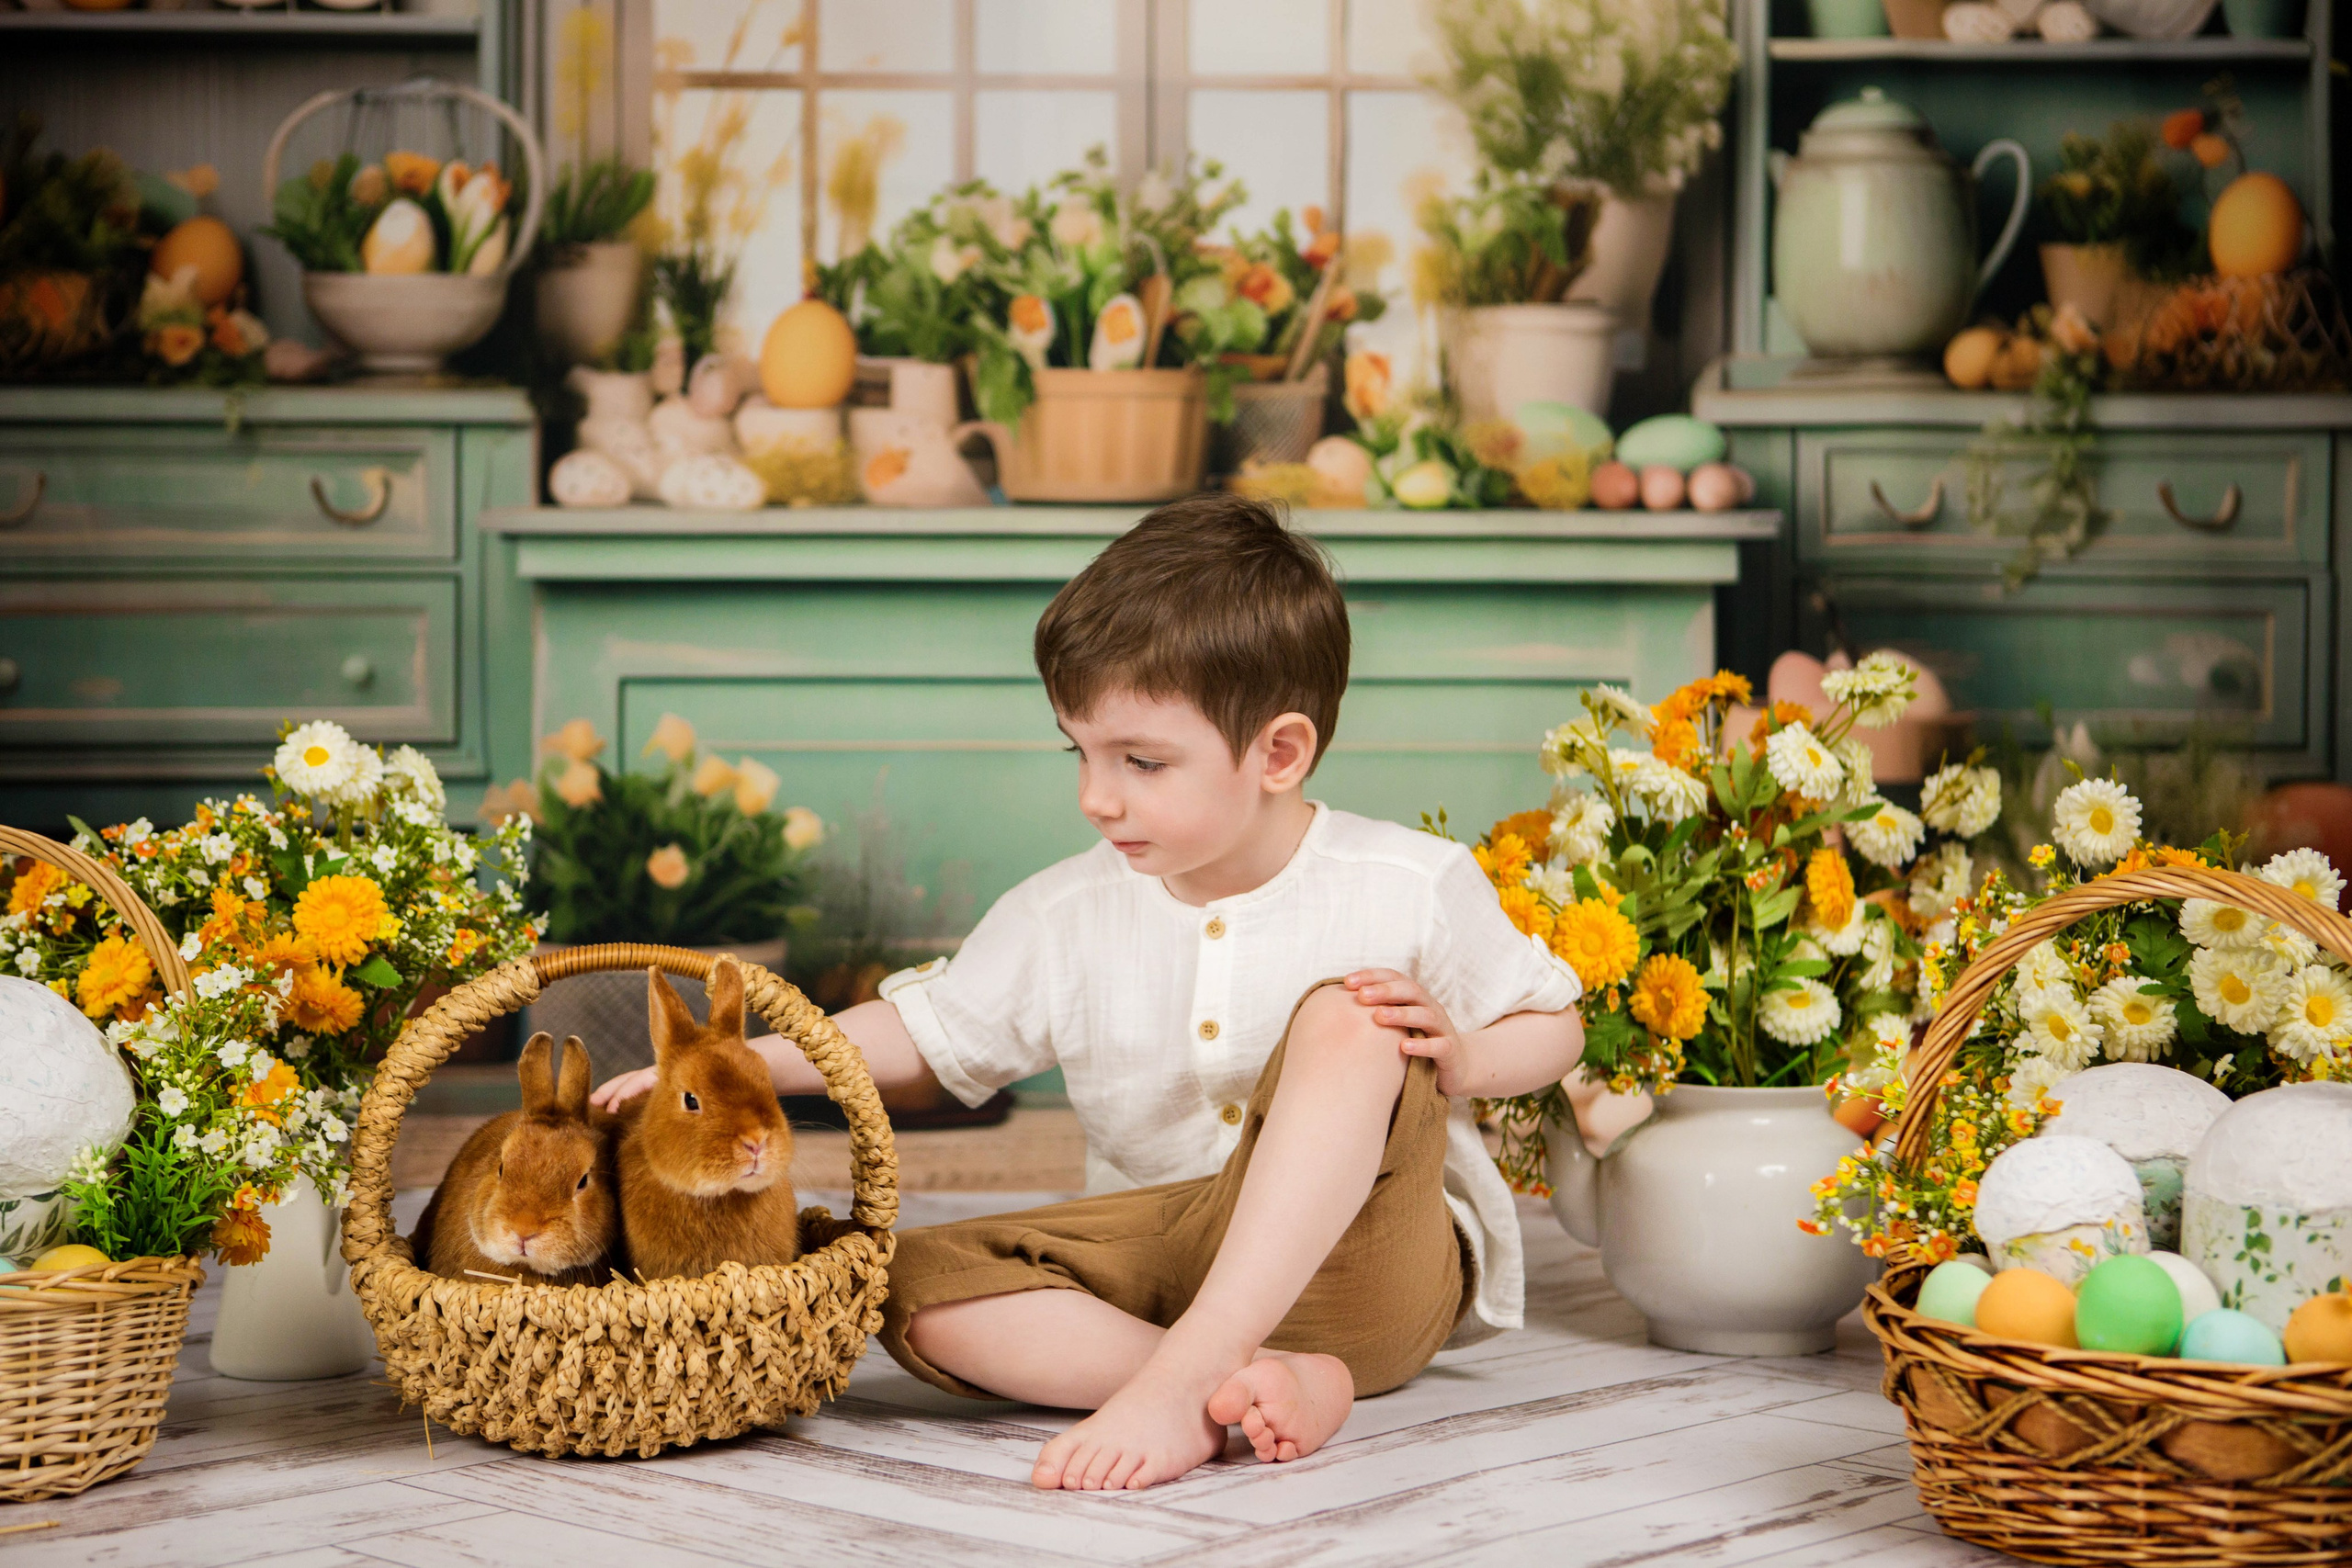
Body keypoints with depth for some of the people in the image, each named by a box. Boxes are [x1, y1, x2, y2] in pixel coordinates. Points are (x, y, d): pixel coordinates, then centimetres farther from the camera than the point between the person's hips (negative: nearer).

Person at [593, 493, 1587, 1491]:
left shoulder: (1412, 890, -6)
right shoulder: (1065, 918, 3)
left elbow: (1557, 1026, 5)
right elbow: (922, 1031, 13)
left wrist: (1461, 1059, -16)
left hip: (1356, 1264, -4)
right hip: (1158, 1265, 4)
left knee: (1346, 1015, -30)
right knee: (914, 1285, -20)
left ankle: (1181, 1376, -38)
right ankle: (1261, 1384, -35)